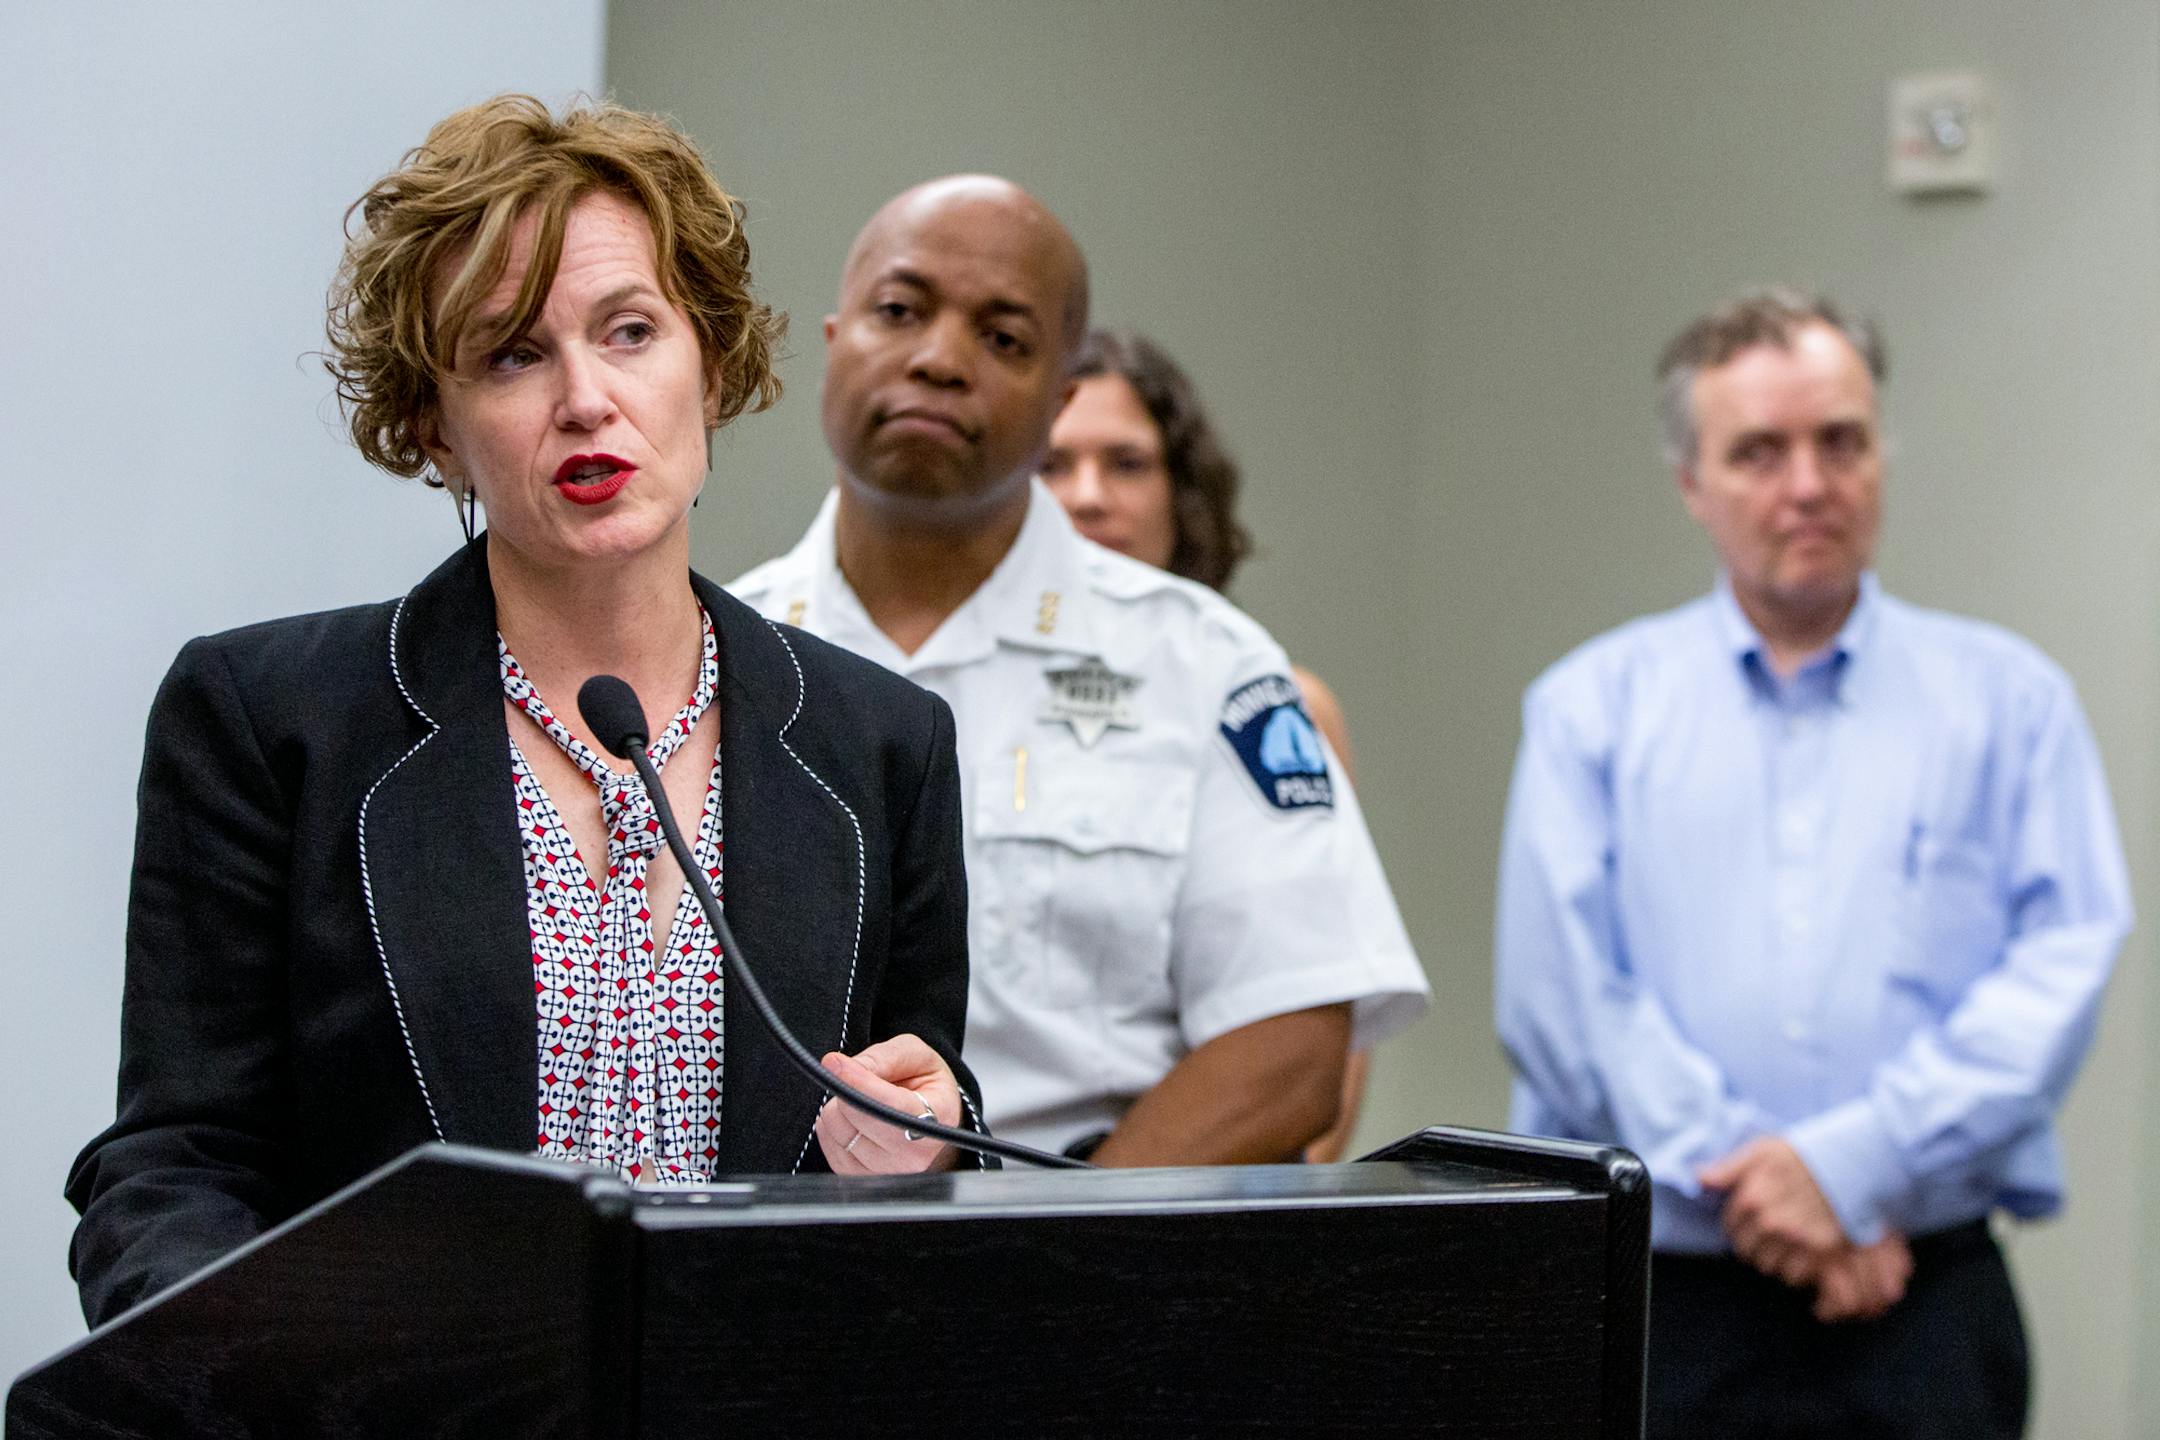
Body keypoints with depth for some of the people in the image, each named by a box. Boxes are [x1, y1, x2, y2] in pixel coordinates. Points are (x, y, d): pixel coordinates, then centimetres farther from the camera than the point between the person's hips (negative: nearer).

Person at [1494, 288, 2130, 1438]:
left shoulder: (2008, 700, 10)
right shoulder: (1593, 707, 9)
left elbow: (2064, 965, -2)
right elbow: (1560, 988, -2)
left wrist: (1853, 1162, -13)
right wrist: (1749, 1181, -11)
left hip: (1924, 1306, 0)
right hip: (1657, 1301, 0)